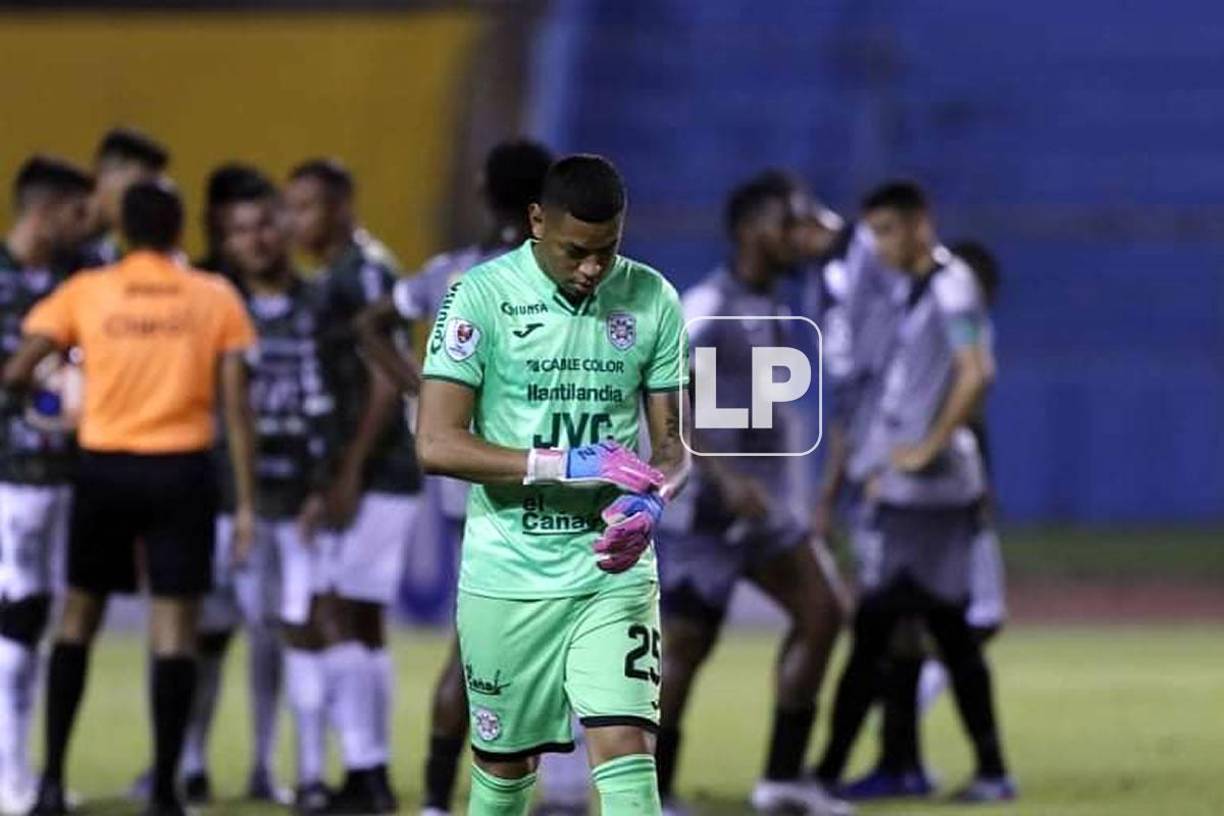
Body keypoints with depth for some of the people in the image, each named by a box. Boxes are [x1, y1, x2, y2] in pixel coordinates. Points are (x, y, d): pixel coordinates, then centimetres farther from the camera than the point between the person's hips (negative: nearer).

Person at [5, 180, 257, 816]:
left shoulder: (85, 292, 0)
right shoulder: (216, 298, 1)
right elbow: (236, 407, -3)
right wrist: (245, 502, 0)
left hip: (104, 467, 1)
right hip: (182, 472, -1)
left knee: (78, 616, 15)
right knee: (174, 626, 1)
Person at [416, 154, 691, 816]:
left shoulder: (651, 300, 1)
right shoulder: (482, 296, -9)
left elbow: (672, 442, 8)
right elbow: (436, 445, -14)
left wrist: (652, 503, -16)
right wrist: (571, 464, -23)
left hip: (613, 570, 1)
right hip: (507, 578, -1)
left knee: (626, 756, -13)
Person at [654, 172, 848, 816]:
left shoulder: (773, 309, 11)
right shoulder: (709, 308, -17)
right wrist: (727, 478, -29)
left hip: (765, 506, 9)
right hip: (706, 507, -9)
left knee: (820, 612, 4)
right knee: (687, 642, -2)